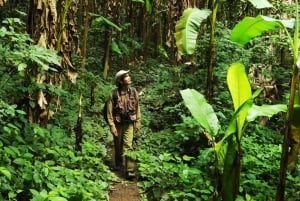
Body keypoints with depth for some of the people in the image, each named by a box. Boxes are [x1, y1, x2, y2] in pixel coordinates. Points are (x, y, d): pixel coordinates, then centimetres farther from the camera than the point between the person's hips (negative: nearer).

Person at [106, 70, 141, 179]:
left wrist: (138, 122, 4)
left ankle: (129, 170, -8)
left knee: (128, 145, -9)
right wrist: (112, 126, -11)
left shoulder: (133, 91, -6)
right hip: (117, 124, 0)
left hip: (129, 123, 0)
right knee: (118, 145, 15)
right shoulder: (113, 94, -14)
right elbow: (109, 111, -9)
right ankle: (118, 165, 37)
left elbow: (137, 107, 4)